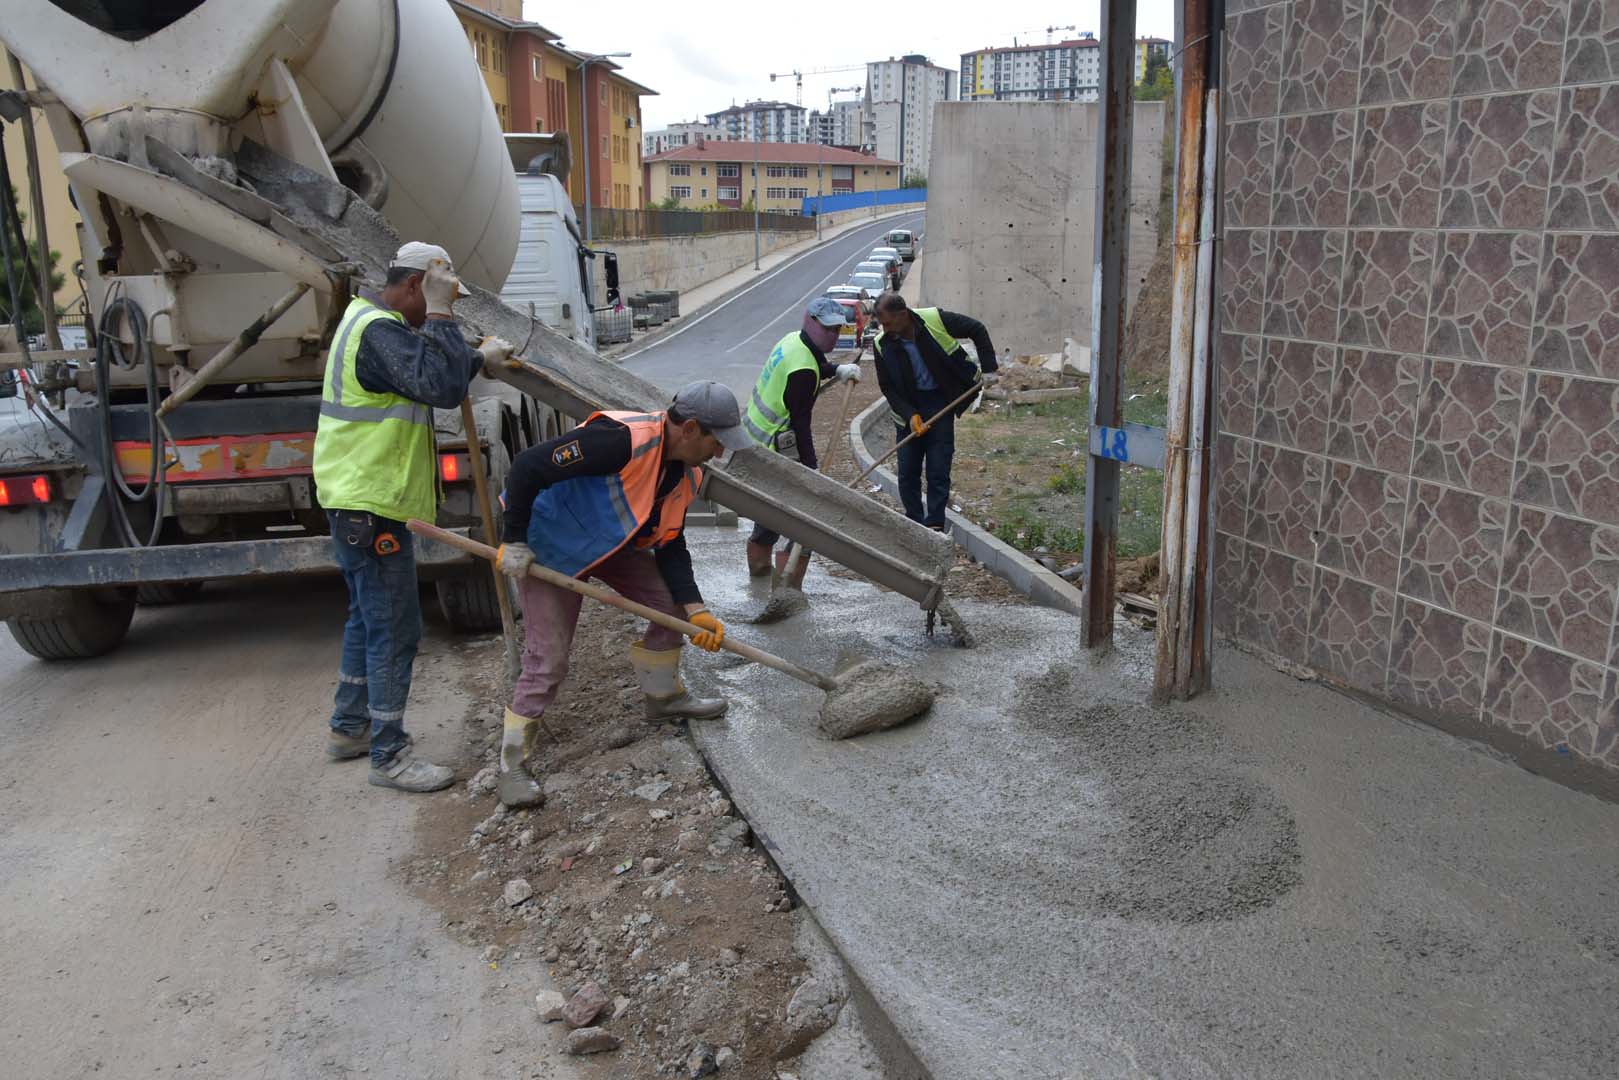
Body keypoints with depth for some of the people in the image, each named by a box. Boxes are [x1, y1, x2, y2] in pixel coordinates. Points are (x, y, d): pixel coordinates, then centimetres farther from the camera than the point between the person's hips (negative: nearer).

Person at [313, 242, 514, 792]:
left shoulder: (371, 323, 16)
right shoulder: (379, 331, -19)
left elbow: (427, 376, 27)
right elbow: (443, 387, -30)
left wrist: (477, 358, 19)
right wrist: (440, 314, -23)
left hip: (360, 500, 11)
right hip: (372, 506, -11)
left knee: (368, 617, 21)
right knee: (394, 628, -5)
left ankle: (349, 727, 34)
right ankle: (389, 756, 3)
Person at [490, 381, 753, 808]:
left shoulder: (686, 475, -4)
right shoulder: (622, 439, -34)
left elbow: (671, 547, 2)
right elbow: (527, 467, -34)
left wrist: (696, 609, -9)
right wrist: (514, 541, -27)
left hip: (615, 544, 8)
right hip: (551, 544, -8)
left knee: (671, 606, 5)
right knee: (548, 660, -10)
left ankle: (664, 697, 29)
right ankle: (511, 766, 5)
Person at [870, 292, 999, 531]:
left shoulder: (935, 320, -17)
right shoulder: (882, 344, -11)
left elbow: (977, 330, -4)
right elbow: (887, 386, -3)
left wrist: (988, 368, -9)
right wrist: (909, 415, -16)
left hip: (940, 402, -2)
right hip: (908, 407, 2)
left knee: (938, 471, -3)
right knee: (907, 471, 5)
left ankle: (935, 526, 5)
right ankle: (914, 524, 19)